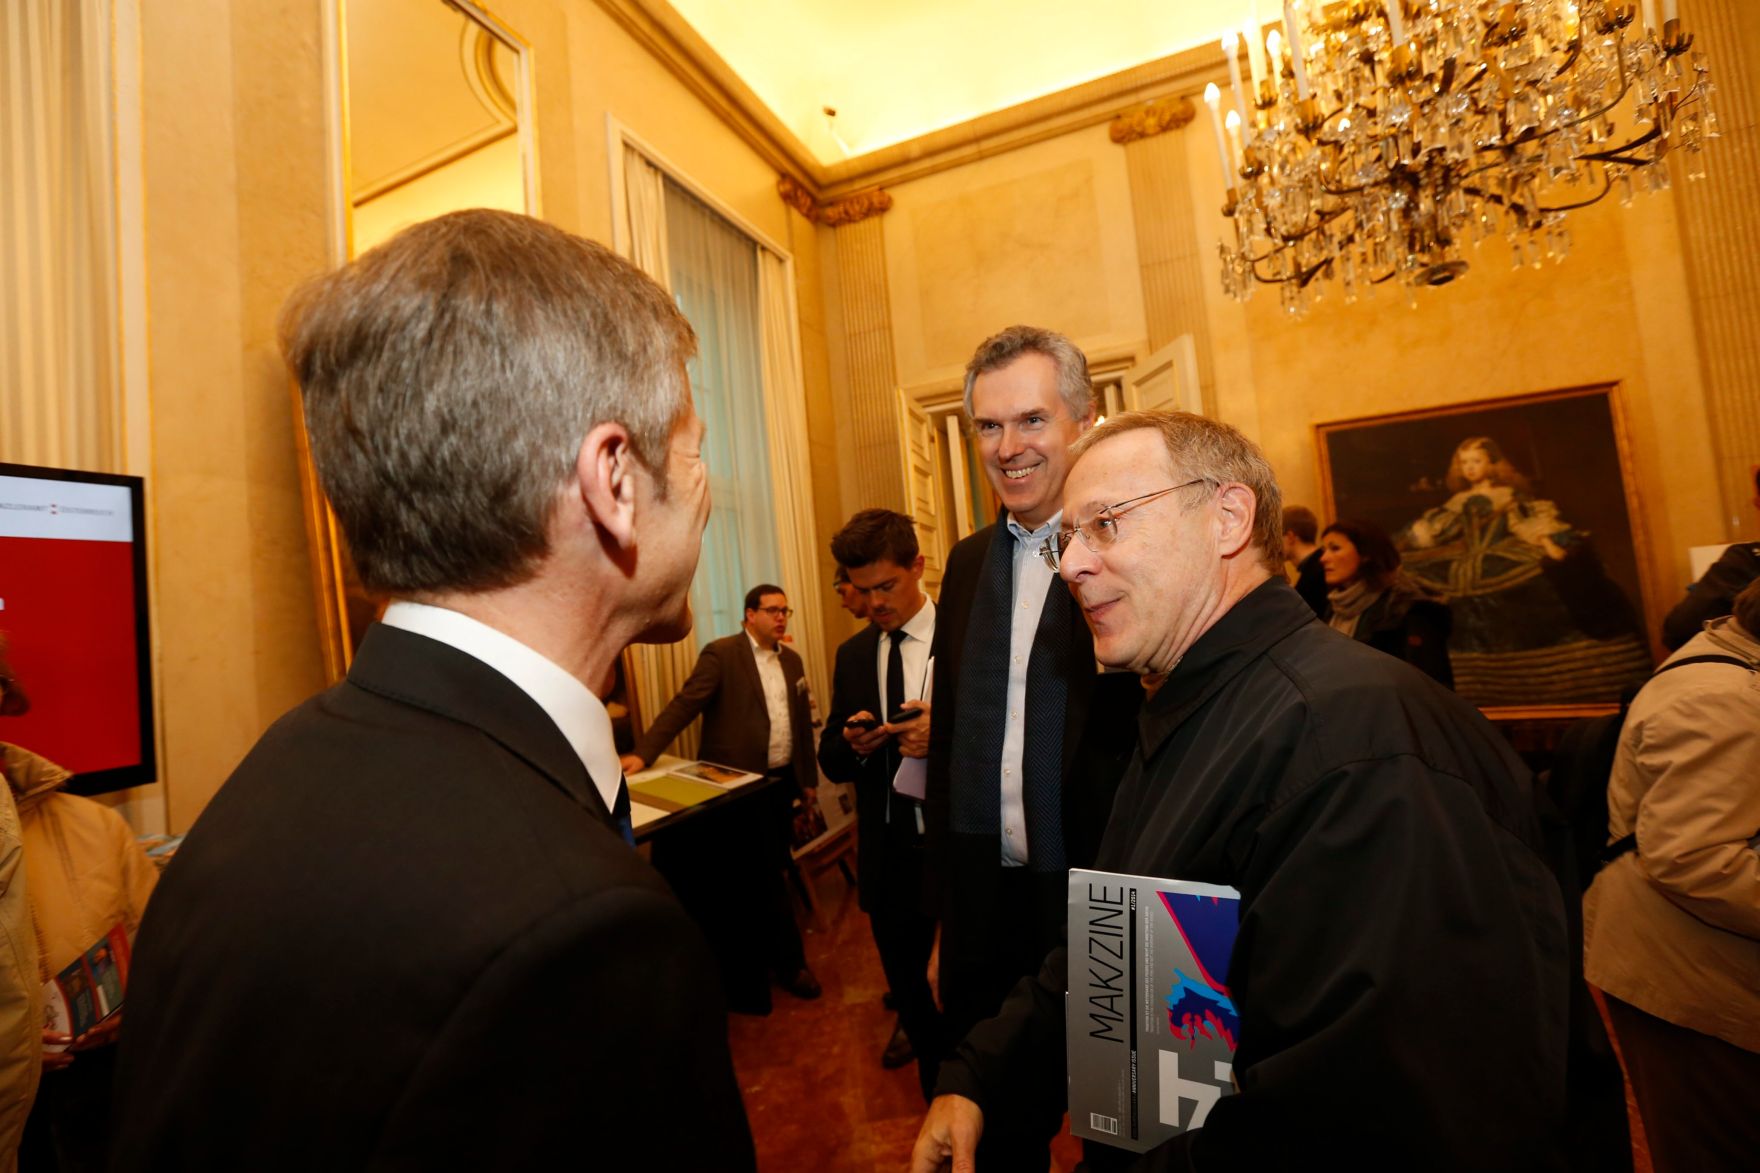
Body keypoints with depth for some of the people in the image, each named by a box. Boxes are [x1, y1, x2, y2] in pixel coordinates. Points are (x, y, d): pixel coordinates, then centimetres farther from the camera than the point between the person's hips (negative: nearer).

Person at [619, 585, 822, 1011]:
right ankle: (790, 963, 21)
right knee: (765, 876, 3)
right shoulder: (721, 653, -10)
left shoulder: (792, 659, 9)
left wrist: (808, 777, 14)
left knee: (769, 871, 16)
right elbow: (684, 705, -17)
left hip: (781, 782, 6)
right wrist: (643, 752, -28)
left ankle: (751, 962, 35)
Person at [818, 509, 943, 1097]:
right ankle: (936, 1089, 48)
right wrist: (852, 744, -15)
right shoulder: (852, 654, 4)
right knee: (905, 983, 21)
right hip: (888, 850, 5)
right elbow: (831, 761, 8)